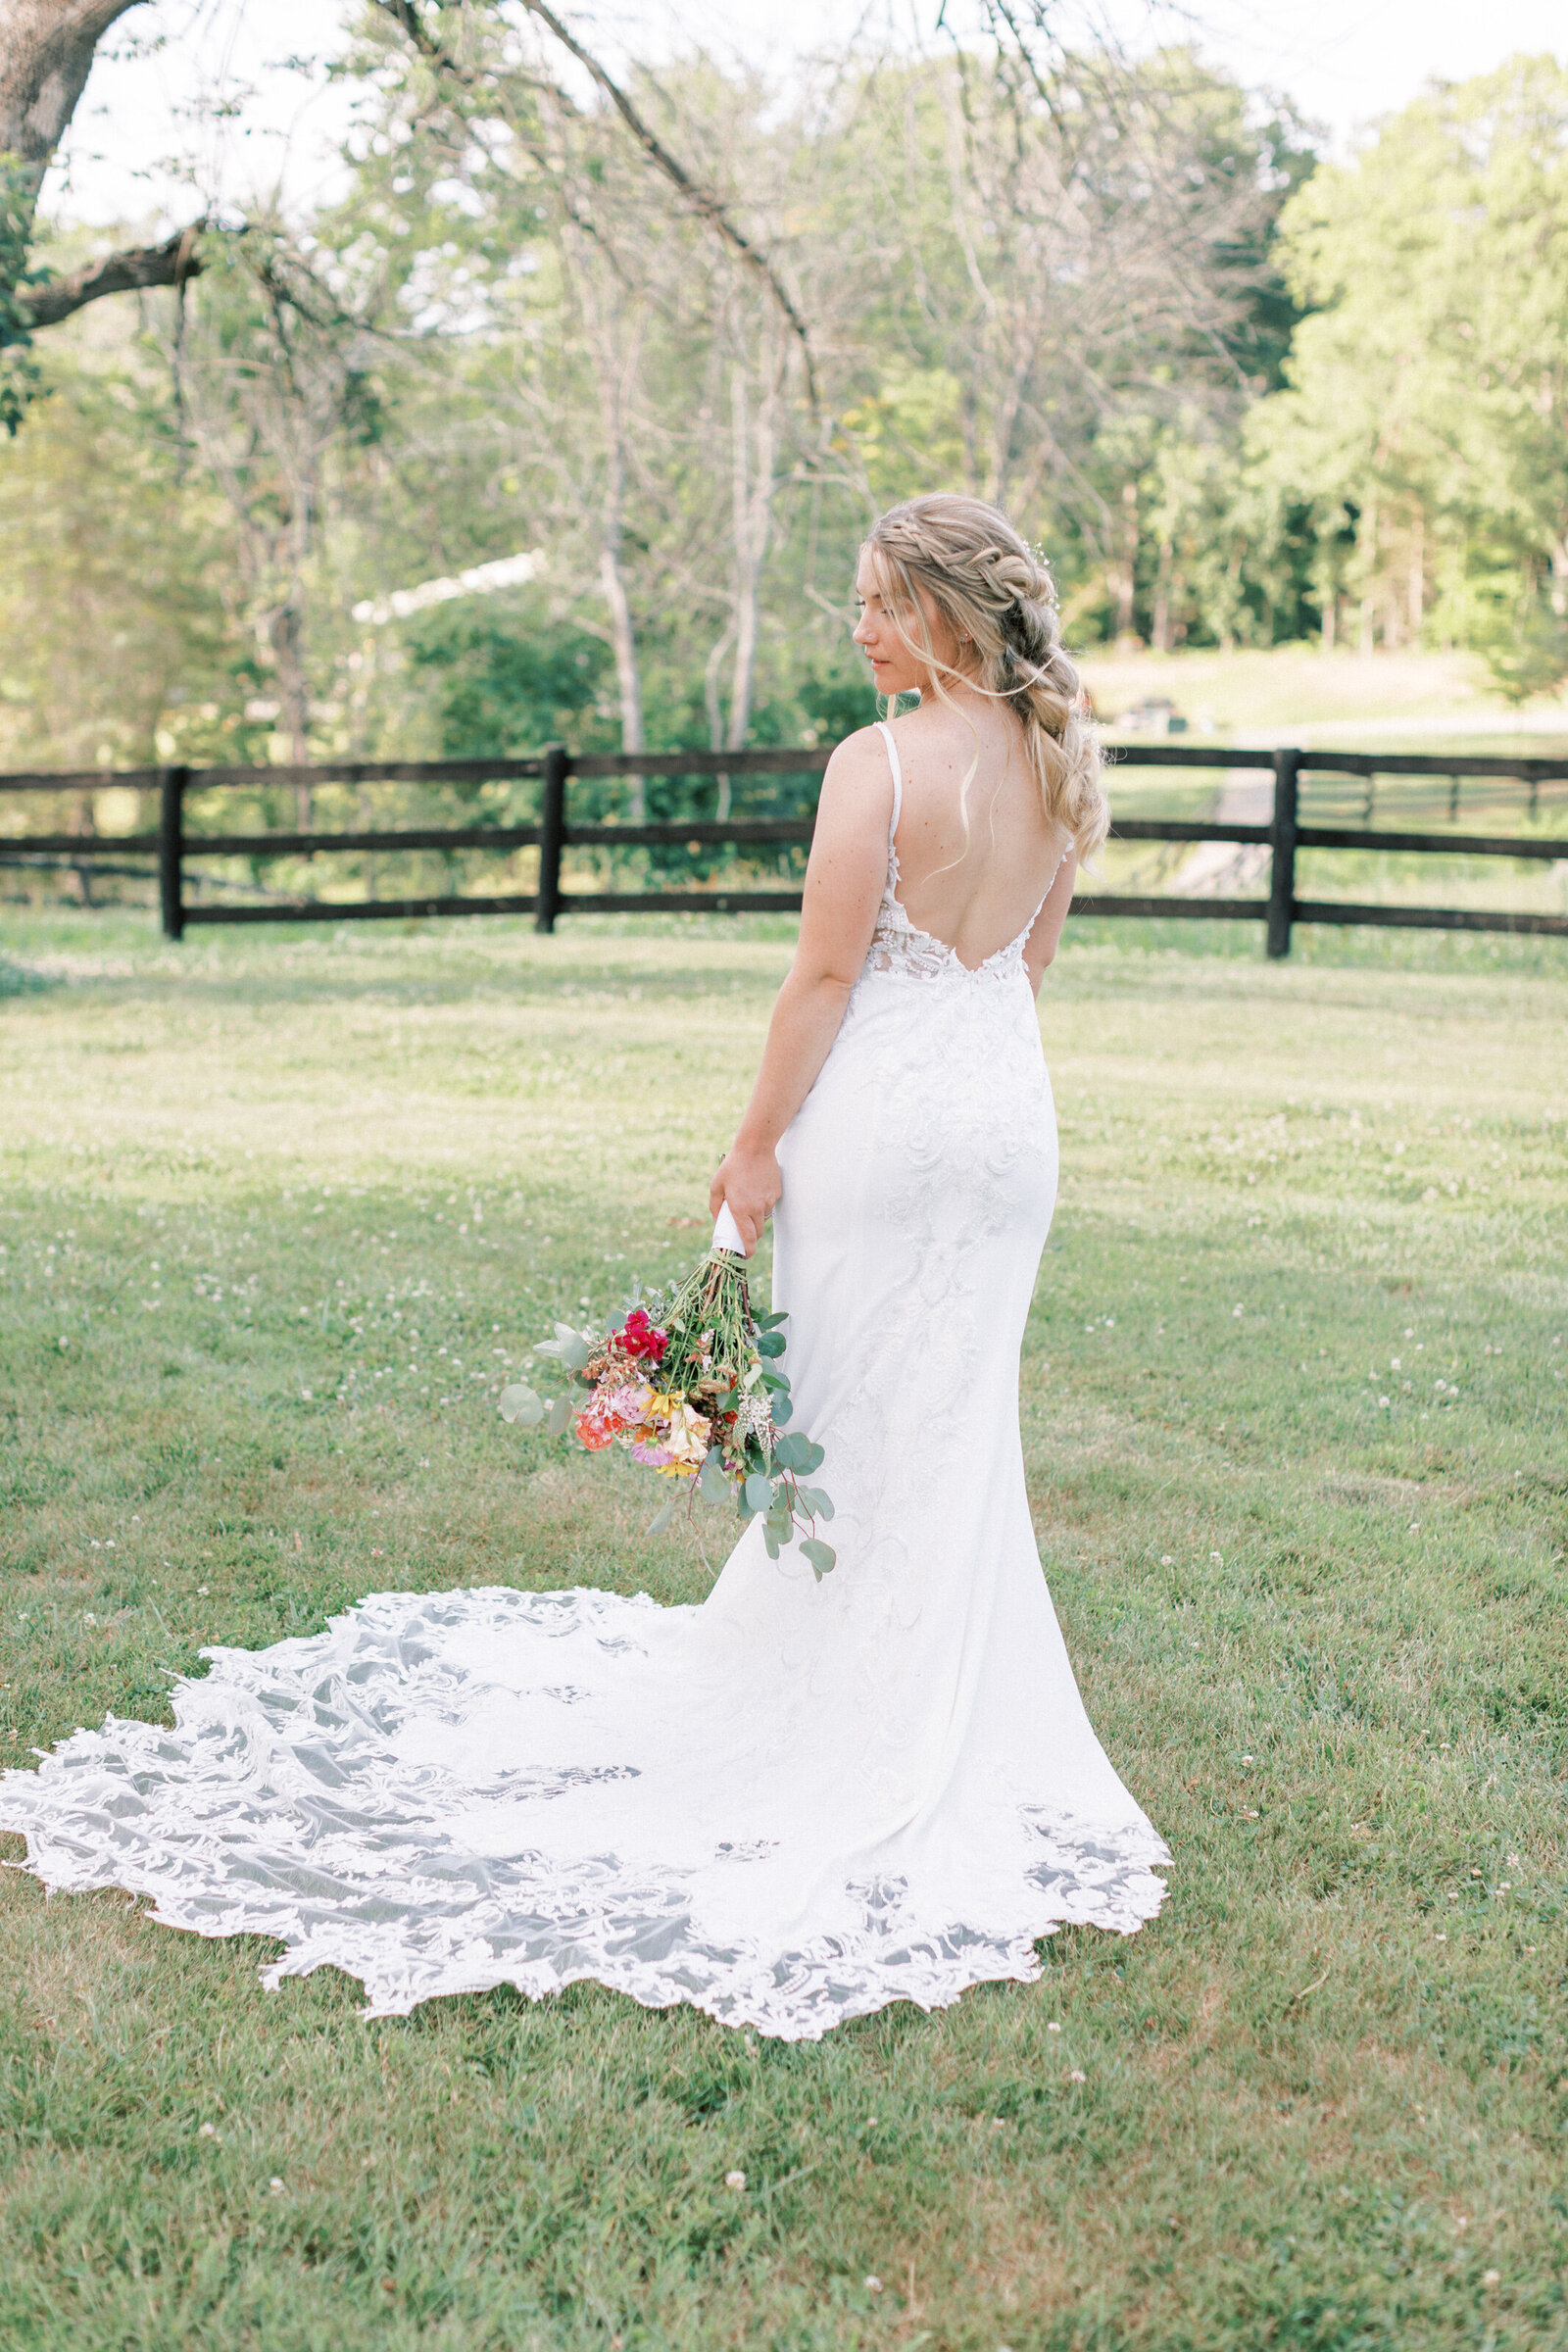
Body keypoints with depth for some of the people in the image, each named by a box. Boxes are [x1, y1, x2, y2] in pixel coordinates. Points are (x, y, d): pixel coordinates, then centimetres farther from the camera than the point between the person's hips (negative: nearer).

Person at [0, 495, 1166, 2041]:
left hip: (880, 1112, -6)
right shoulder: (1055, 767, 5)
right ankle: (965, 1723, 23)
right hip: (1009, 1107, 6)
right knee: (961, 1421, 14)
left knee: (854, 1417, 7)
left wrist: (757, 1143, -9)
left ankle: (836, 1718, 20)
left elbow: (826, 972, -15)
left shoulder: (876, 766, -15)